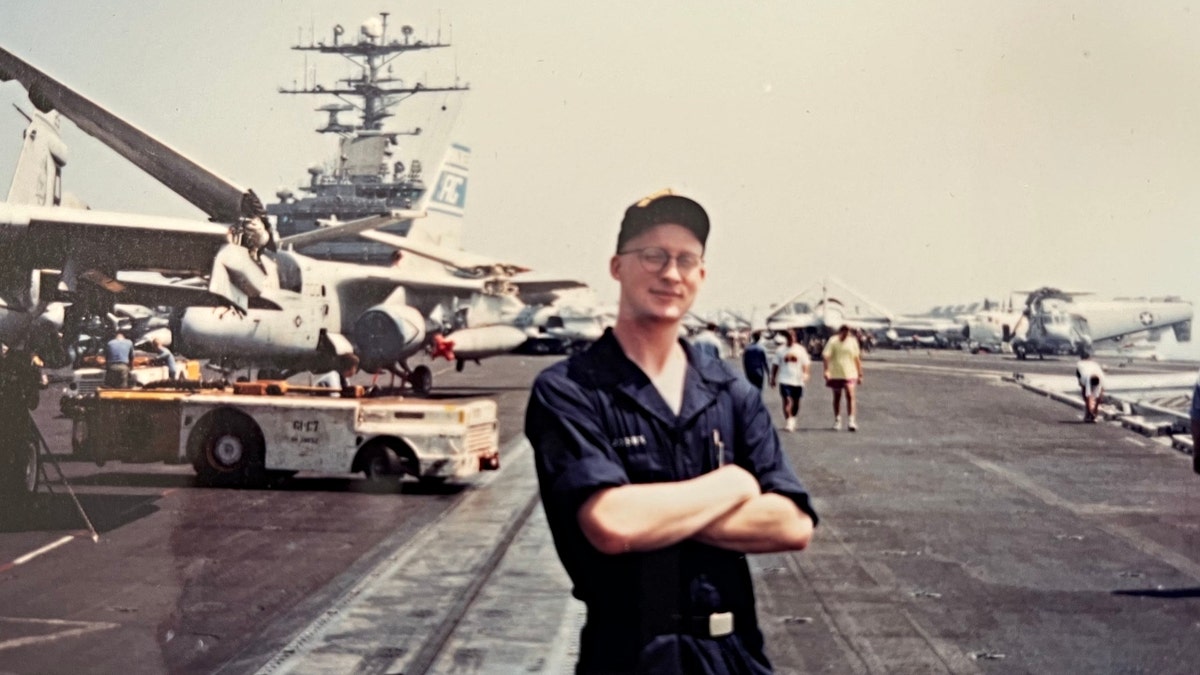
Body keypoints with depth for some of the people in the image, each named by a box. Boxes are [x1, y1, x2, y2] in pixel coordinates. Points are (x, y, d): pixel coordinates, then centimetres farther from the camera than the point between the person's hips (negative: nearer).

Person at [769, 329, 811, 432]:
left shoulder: (800, 349, 4)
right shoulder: (781, 350, 5)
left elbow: (806, 363, 3)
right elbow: (776, 365, 9)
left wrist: (805, 373, -14)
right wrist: (773, 378, 6)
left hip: (798, 380, 1)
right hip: (785, 380, -1)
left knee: (796, 401, 10)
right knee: (787, 400, -11)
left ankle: (793, 419, 30)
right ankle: (788, 421, -13)